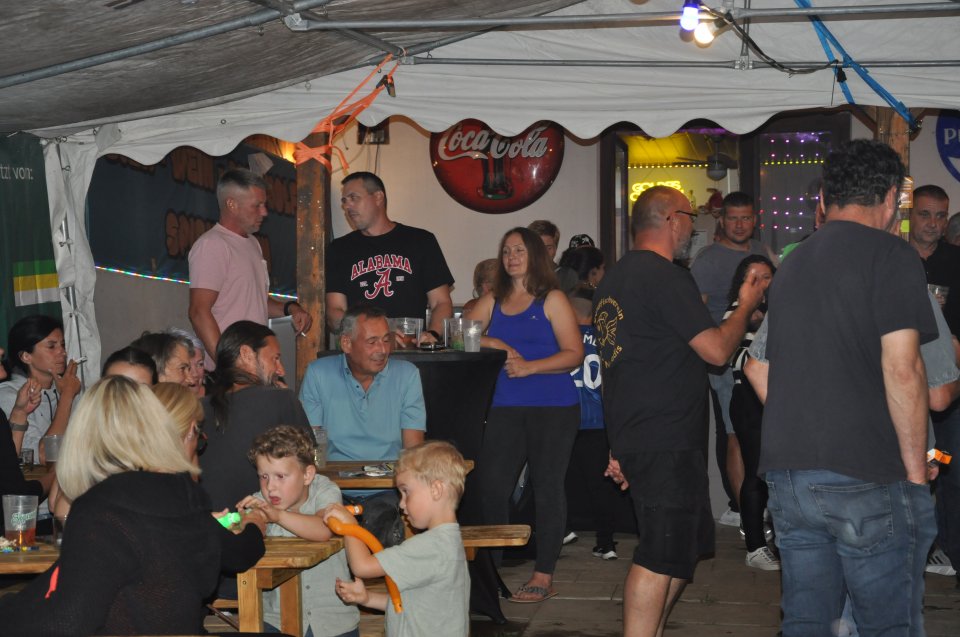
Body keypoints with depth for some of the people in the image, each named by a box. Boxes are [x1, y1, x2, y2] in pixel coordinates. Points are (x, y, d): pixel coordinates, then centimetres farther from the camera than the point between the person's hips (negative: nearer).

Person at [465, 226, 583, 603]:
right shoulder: (493, 301, 15)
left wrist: (530, 367, -17)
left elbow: (574, 354, -6)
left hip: (553, 408, -4)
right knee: (490, 486, -4)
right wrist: (494, 344, -8)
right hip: (505, 408, 4)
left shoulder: (552, 300, 1)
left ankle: (543, 578, 4)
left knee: (547, 488, -1)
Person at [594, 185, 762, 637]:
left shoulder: (614, 279, 17)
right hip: (667, 442, -10)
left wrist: (620, 446, 27)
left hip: (633, 440, 10)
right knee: (661, 557, -8)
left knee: (684, 548, 18)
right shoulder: (667, 277, -13)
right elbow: (717, 350, -16)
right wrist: (746, 306, 3)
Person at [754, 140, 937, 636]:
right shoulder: (889, 256, -6)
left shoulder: (791, 265, 16)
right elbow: (902, 370, -15)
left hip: (785, 476, 7)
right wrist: (917, 471, -8)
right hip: (864, 481, -7)